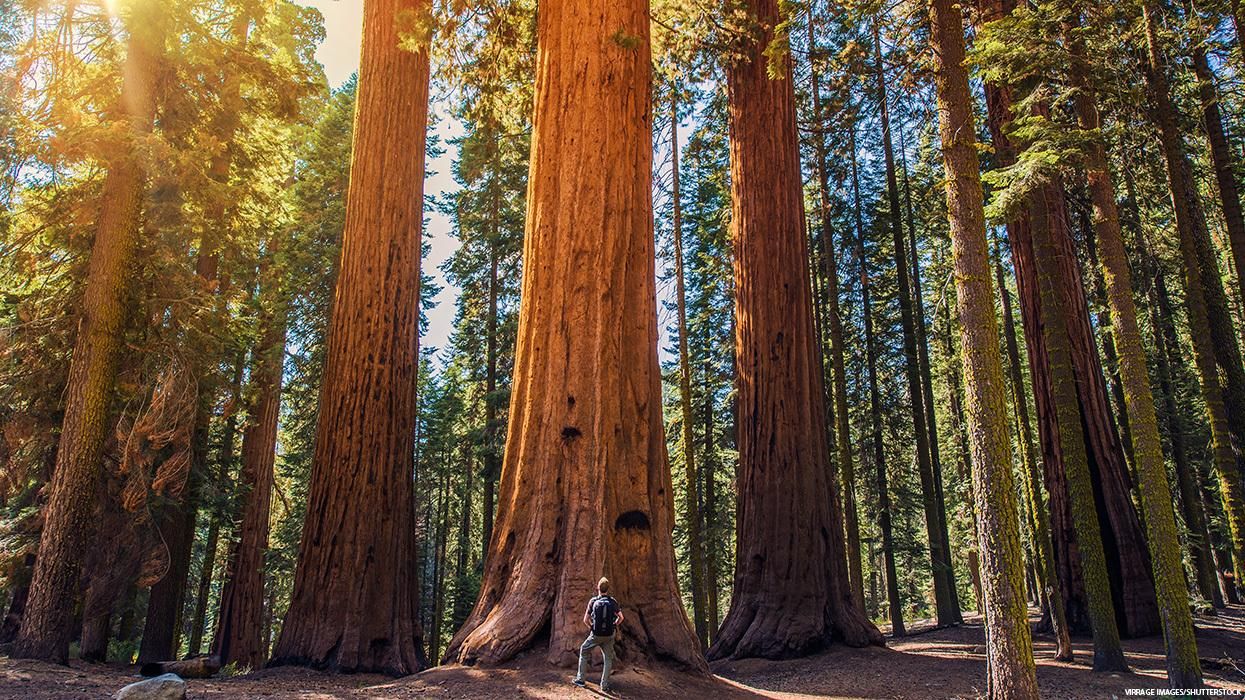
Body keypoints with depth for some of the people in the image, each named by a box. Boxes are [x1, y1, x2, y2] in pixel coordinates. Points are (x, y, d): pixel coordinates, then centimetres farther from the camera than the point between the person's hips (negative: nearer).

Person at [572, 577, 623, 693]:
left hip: (595, 635, -1)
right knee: (608, 659, 16)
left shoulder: (593, 601, -6)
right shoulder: (613, 602, -3)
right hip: (609, 636, 1)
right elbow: (621, 617, -3)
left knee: (583, 652, 21)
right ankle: (604, 685, 12)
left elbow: (586, 620, -3)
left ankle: (580, 679, 23)